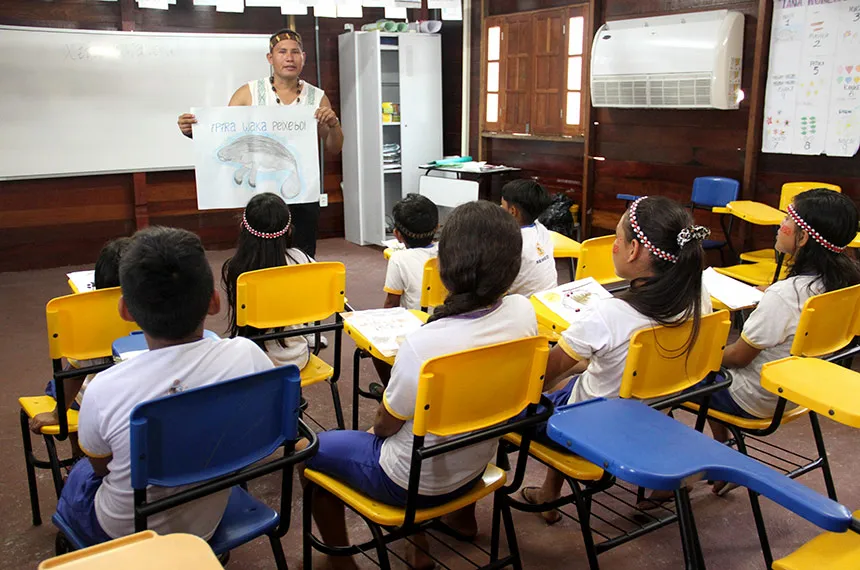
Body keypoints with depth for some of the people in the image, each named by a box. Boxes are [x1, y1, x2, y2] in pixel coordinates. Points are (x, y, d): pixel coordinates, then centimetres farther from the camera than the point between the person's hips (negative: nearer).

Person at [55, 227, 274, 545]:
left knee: (79, 475, 31)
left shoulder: (104, 391, -30)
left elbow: (100, 467, -8)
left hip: (121, 534, -2)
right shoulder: (246, 356, -27)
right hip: (206, 529, 3)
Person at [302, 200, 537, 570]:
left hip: (411, 482, -6)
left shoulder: (424, 344, -37)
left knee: (311, 450, 18)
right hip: (474, 467, 6)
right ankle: (460, 515, 46)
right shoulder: (523, 312, -18)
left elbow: (384, 425, -17)